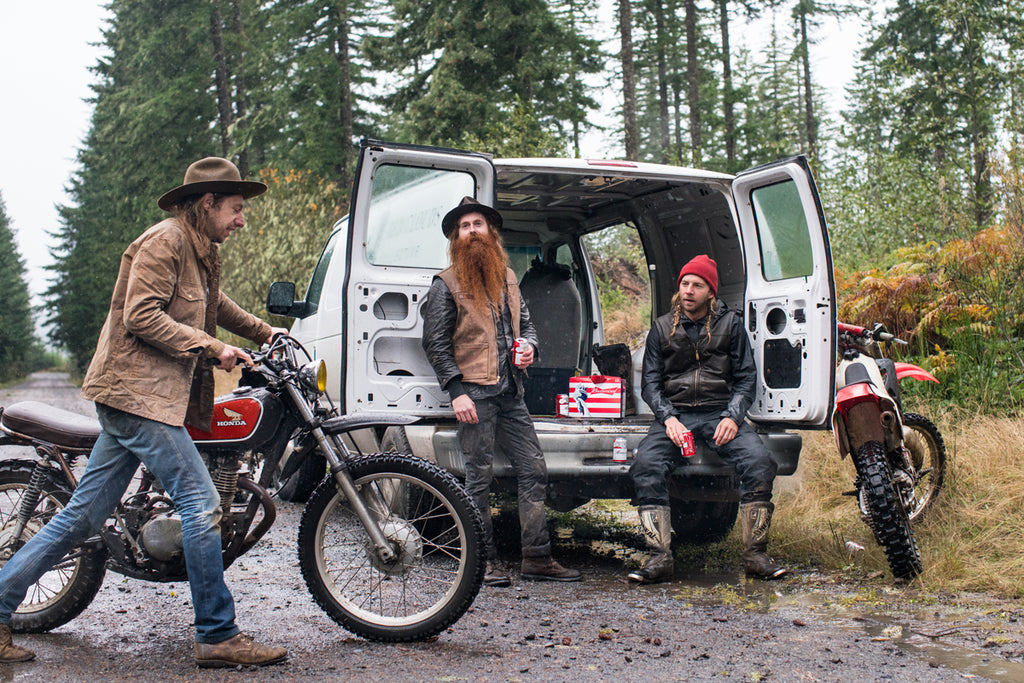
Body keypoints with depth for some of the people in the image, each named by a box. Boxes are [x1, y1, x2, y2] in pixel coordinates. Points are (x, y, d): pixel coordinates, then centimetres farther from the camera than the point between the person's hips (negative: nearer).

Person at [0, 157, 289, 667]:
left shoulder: (203, 253, 21)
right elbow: (141, 316, -19)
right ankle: (218, 637, -4)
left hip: (136, 397, 10)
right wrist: (211, 348, -18)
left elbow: (216, 305, 40)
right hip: (137, 392, -10)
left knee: (84, 514, 10)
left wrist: (264, 332, 35)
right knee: (201, 505, -11)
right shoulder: (165, 240, -10)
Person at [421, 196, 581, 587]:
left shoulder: (507, 278, 19)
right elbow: (435, 344, -5)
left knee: (534, 471, 4)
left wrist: (529, 347, 3)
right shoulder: (446, 284, 0)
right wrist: (456, 391, -14)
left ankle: (537, 559, 11)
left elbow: (526, 324, 27)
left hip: (511, 394, 6)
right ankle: (485, 562, 9)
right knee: (480, 478, -1)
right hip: (474, 394, -6)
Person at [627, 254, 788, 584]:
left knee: (759, 461, -28)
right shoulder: (662, 328, 11)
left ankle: (755, 554, -16)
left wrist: (732, 417, -10)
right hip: (675, 414, 0)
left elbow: (746, 377, 8)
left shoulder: (730, 324, 9)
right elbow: (650, 382, 8)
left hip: (721, 412, 0)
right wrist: (668, 418, -10)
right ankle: (660, 558, -25)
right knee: (646, 464, -29)